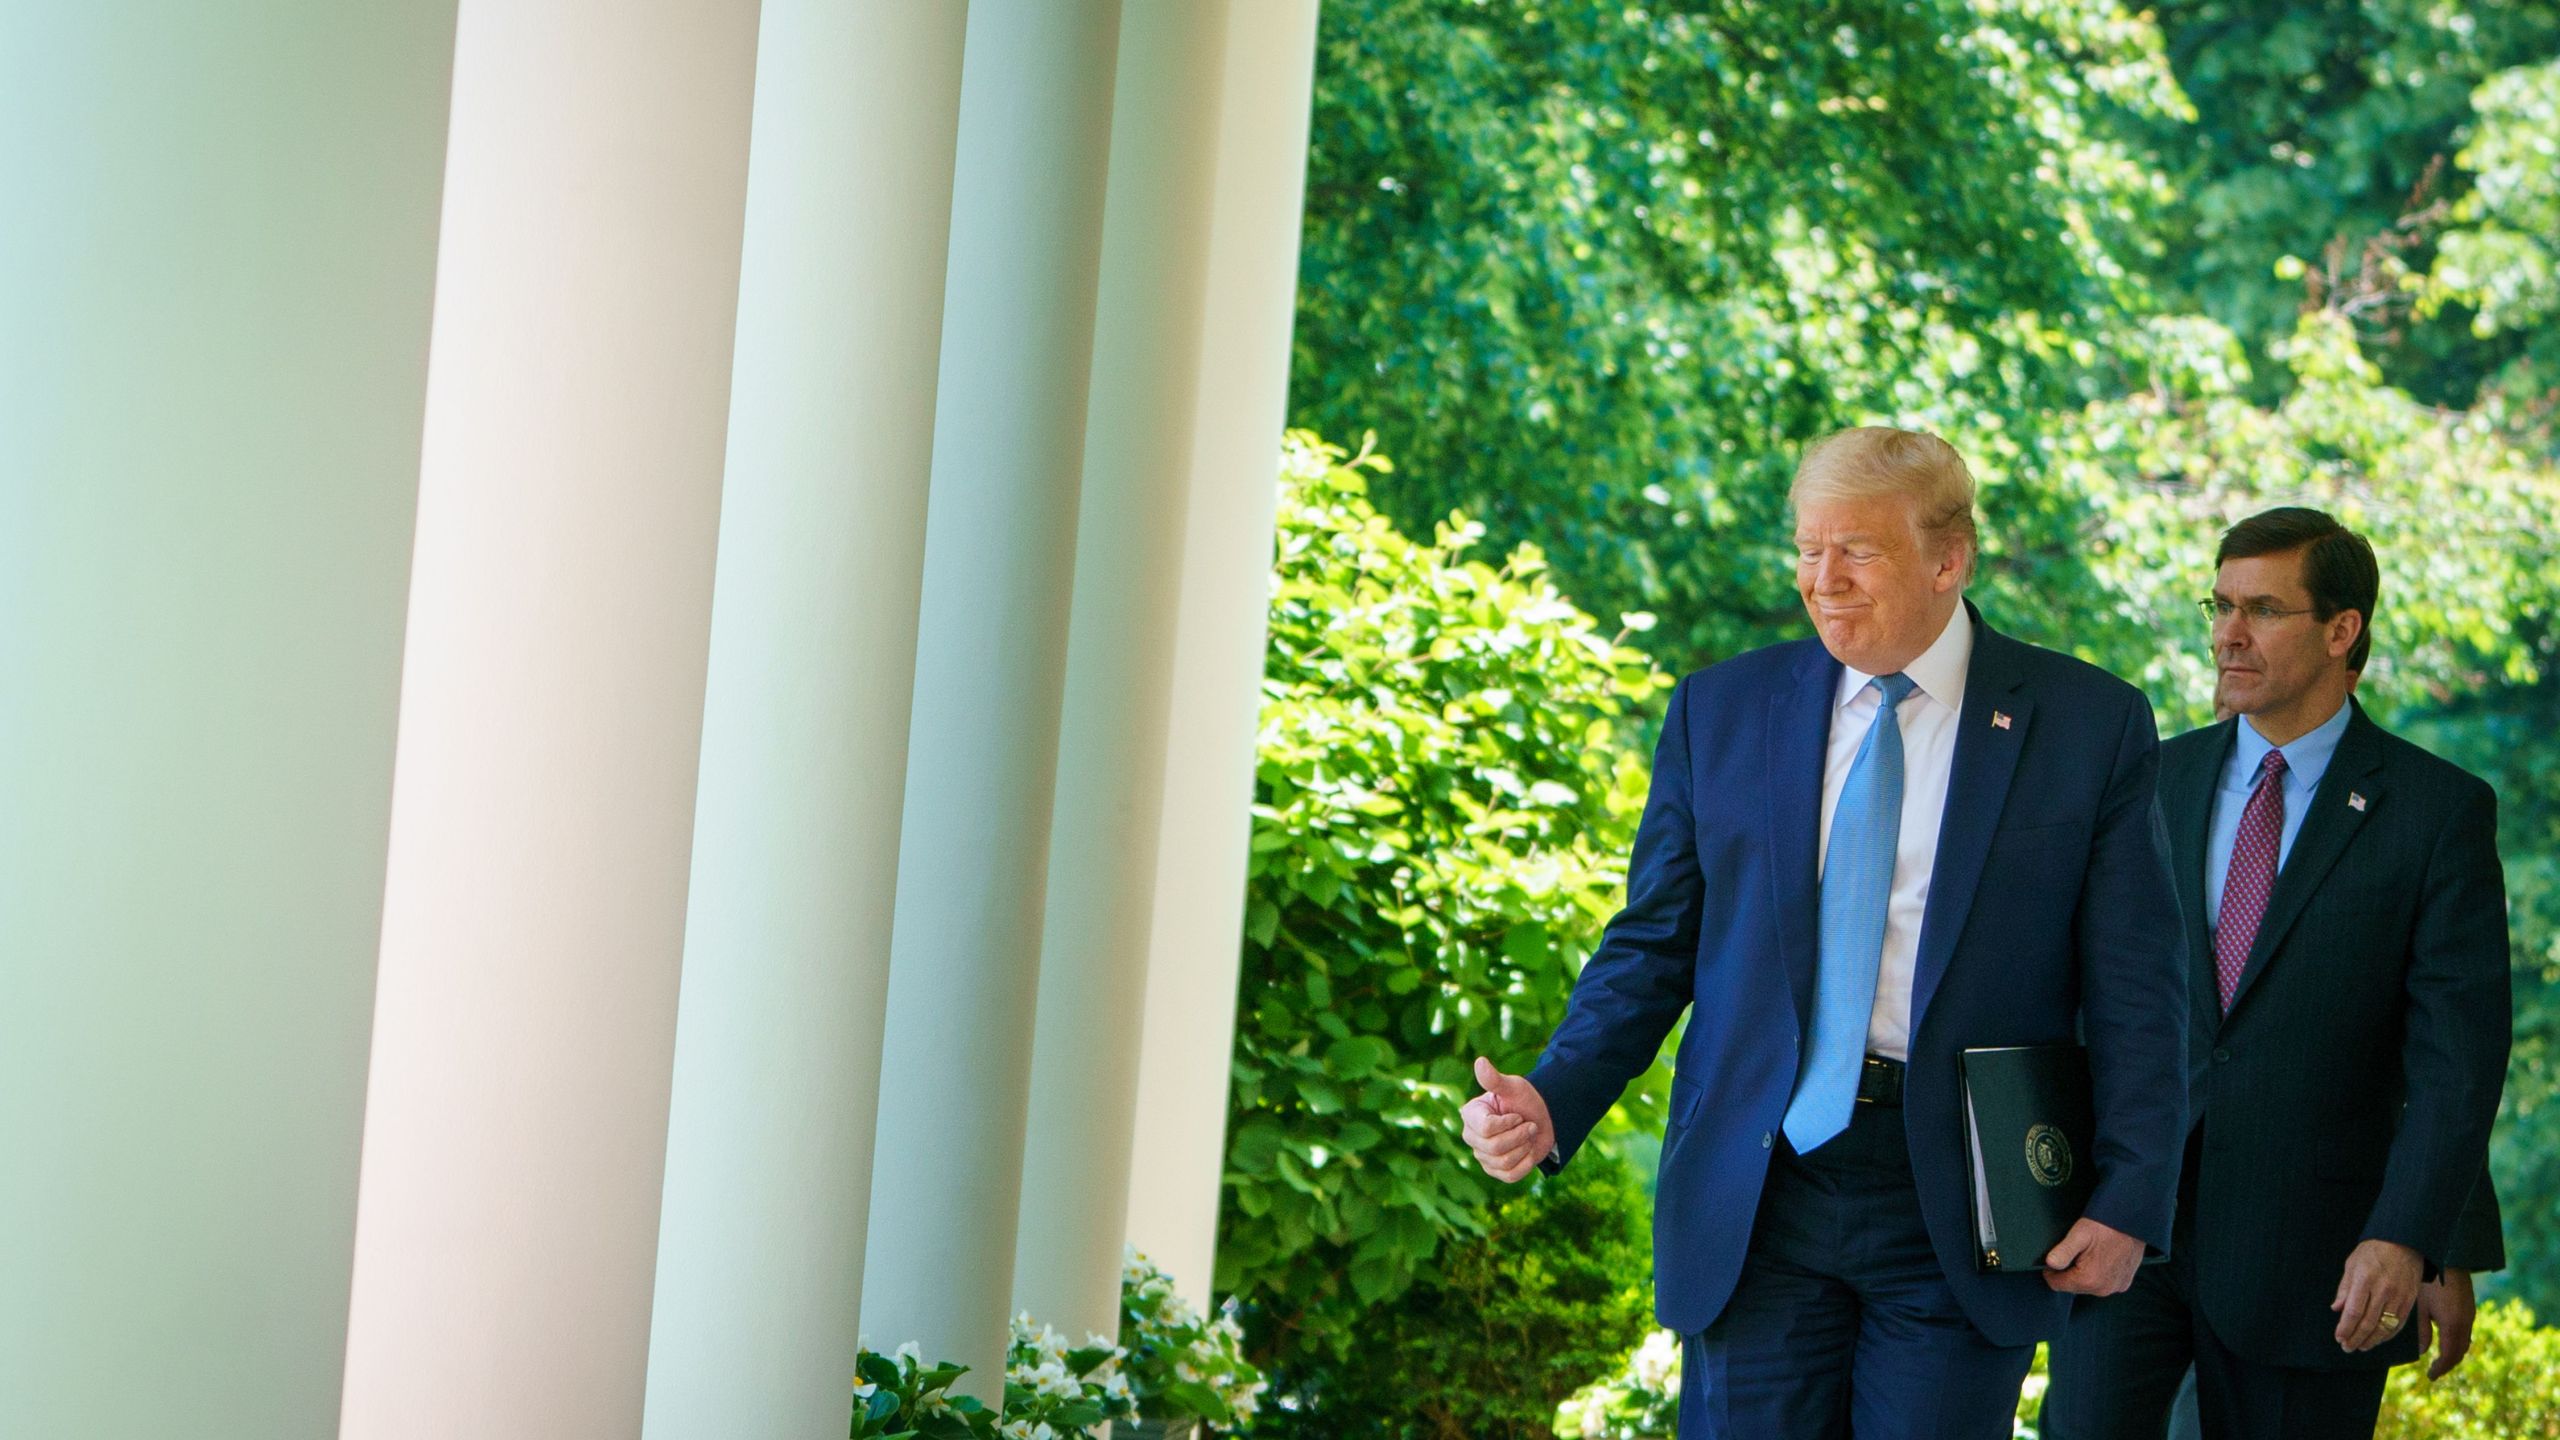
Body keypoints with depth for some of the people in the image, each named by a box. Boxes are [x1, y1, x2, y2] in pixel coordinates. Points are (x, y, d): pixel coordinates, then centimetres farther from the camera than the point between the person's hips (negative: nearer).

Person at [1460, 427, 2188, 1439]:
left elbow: (2135, 992, 1)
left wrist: (2130, 1200, -8)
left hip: (1959, 1201, -2)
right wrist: (1553, 1101, -7)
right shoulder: (1718, 711, 8)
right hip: (1758, 1196, 2)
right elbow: (1652, 948, 9)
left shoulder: (2089, 726, 1)